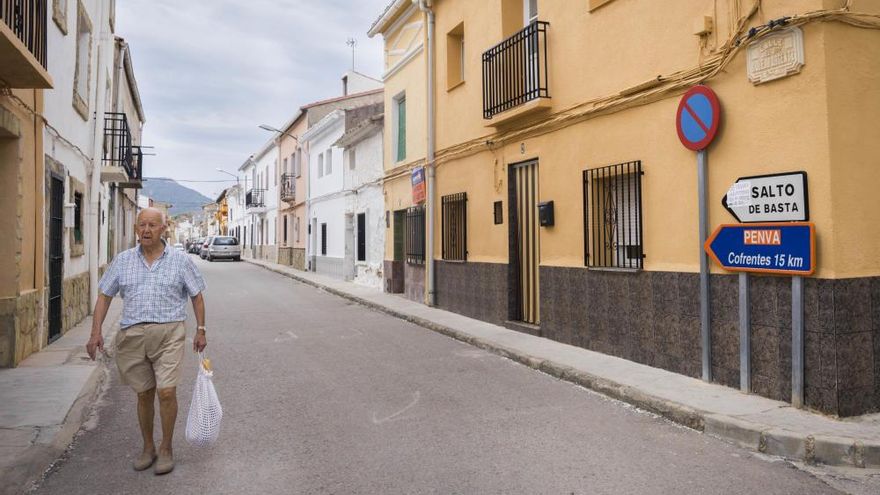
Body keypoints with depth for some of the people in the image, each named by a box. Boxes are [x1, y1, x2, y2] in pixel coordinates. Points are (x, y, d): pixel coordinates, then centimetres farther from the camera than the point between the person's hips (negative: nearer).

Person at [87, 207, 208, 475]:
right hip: (132, 334, 3)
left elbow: (197, 295, 8)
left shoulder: (180, 260, 2)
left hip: (168, 333, -2)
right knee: (144, 394, 12)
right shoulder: (123, 260, 7)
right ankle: (148, 448, 29)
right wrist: (96, 332, 1)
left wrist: (201, 330, 5)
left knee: (167, 392, -10)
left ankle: (166, 449, 10)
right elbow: (104, 295, 10)